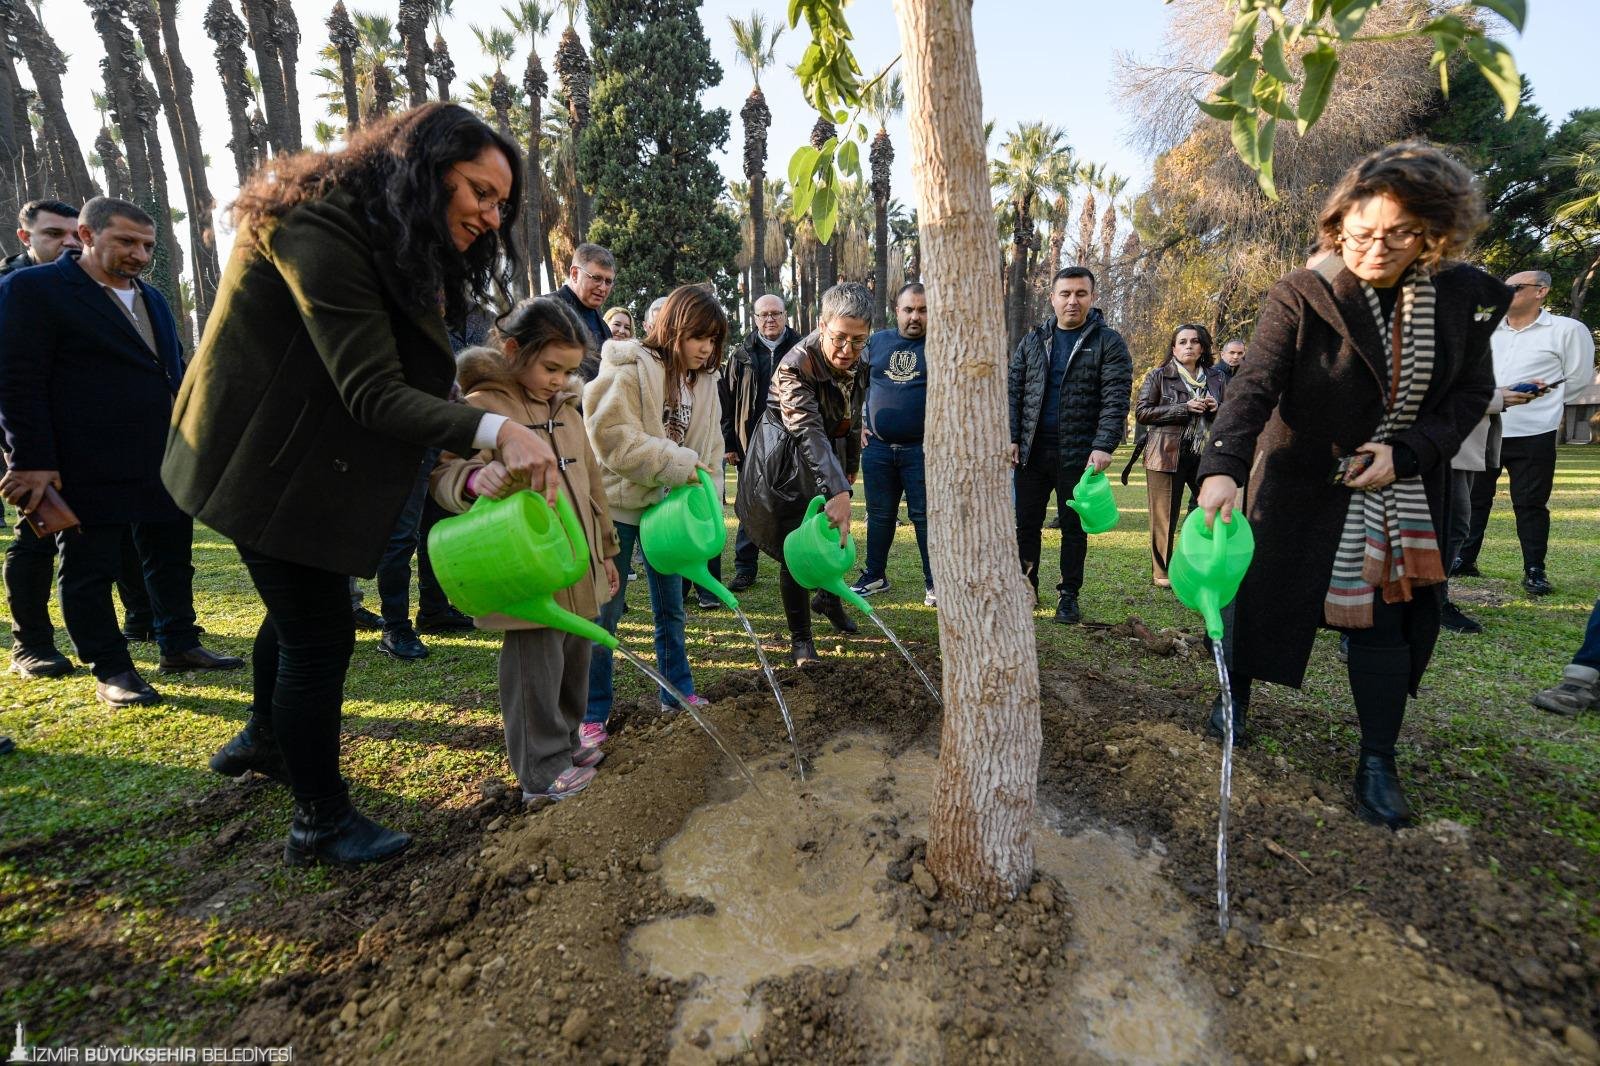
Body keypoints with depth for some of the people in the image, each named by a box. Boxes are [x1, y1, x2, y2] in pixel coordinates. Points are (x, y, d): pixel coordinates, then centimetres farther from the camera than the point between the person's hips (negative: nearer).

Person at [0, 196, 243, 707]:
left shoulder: (152, 299, 16)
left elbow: (175, 373, 21)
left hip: (165, 463, 7)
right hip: (88, 469, -7)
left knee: (172, 558, 13)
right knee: (91, 570, 5)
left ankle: (180, 646, 26)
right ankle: (111, 671, 14)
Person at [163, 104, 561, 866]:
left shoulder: (395, 243, 7)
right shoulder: (323, 228, -24)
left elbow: (408, 372, 4)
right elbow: (372, 393, -33)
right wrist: (494, 430, -44)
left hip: (310, 460, 10)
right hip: (270, 465, -10)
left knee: (302, 606, 23)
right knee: (320, 632, -4)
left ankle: (264, 738, 49)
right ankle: (320, 822, 14)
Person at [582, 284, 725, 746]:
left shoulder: (703, 381, 7)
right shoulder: (628, 369, -15)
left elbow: (709, 448, 8)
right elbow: (614, 438, -24)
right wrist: (679, 464, -24)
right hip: (618, 505, -6)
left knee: (670, 607, 16)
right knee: (604, 612, 3)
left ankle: (678, 691, 32)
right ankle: (592, 715, 16)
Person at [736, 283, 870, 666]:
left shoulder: (855, 362, -5)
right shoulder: (796, 366, -30)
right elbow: (809, 432, -43)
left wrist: (851, 466, 20)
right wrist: (837, 492, -53)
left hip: (829, 459, 7)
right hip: (788, 465, -6)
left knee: (834, 537, 17)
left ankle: (828, 597, 47)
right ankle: (800, 638, 13)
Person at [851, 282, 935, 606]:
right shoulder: (877, 341, 10)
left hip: (922, 449, -3)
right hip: (877, 447, 3)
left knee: (925, 516, 0)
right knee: (880, 515, 12)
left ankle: (934, 582, 10)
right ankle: (875, 576, 25)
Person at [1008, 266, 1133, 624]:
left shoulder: (1108, 342, 0)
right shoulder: (1032, 340, 10)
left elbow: (1115, 399, -8)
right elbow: (1013, 391, 8)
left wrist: (1104, 446, -19)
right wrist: (1012, 438, -2)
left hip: (1078, 454, -3)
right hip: (1032, 451, 3)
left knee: (1073, 527, 8)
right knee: (1025, 523, 7)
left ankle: (1069, 595, 20)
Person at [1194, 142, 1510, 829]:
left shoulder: (1465, 298, -3)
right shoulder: (1302, 296, -15)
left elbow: (1472, 393, 4)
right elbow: (1255, 386, -25)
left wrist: (1407, 451, -13)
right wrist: (1222, 467, -40)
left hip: (1399, 487, 3)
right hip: (1302, 484, -3)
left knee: (1387, 618, 3)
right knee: (1266, 595, 8)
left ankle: (1377, 765, 15)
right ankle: (1235, 696, 33)